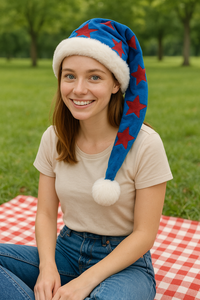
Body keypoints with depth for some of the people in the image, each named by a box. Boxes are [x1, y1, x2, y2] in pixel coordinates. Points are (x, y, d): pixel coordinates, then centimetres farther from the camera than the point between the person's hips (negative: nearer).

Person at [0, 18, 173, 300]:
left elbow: (144, 233, -12)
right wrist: (47, 267, -17)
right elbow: (46, 214, 1)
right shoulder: (53, 139, -4)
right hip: (66, 251, 4)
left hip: (125, 261, -3)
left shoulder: (145, 144, -17)